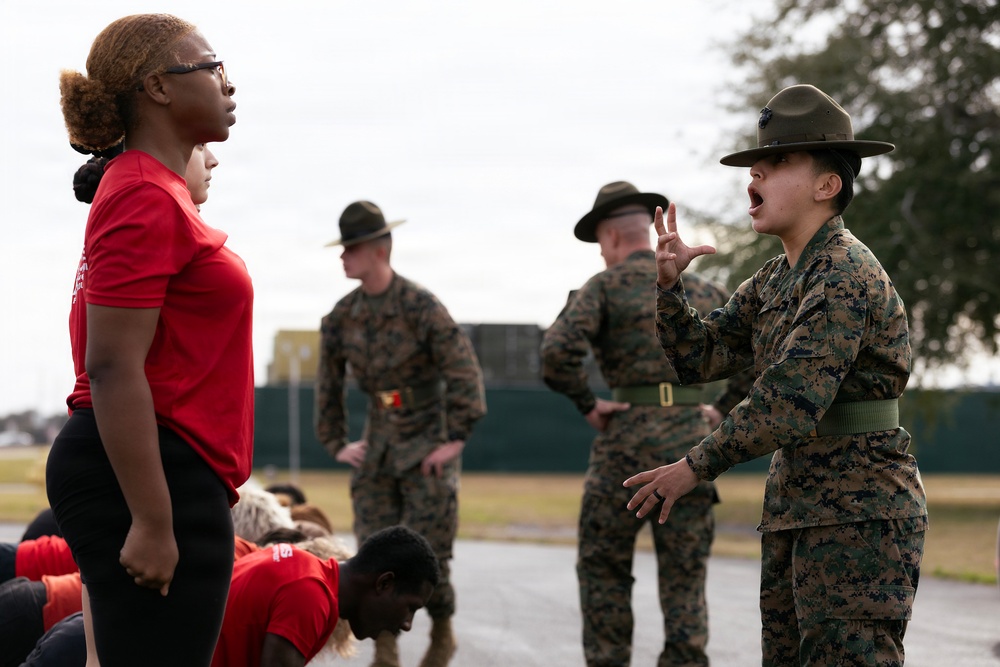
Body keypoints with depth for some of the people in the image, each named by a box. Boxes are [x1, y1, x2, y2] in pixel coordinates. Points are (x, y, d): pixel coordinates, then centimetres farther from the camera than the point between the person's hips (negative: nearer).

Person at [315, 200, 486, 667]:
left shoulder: (422, 307, -16)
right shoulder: (342, 317, 0)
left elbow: (464, 374, -16)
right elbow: (328, 383, 13)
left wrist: (456, 440, -16)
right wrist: (336, 445, 10)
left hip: (429, 447, -5)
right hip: (378, 446, 5)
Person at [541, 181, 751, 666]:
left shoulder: (604, 287, -1)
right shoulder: (699, 290, 13)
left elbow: (557, 352, -17)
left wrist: (587, 406, -5)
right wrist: (722, 410, 11)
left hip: (626, 442, -3)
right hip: (690, 440, 3)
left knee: (603, 567, 12)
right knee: (684, 577, 5)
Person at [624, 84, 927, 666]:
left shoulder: (845, 277, -17)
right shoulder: (775, 280, 14)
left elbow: (789, 404, -23)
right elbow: (698, 357, 13)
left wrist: (697, 467, -14)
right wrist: (668, 285, -4)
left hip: (858, 513, -10)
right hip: (796, 510, 10)